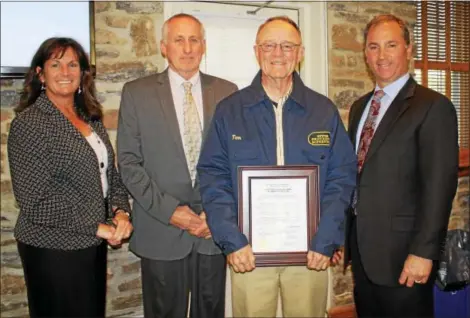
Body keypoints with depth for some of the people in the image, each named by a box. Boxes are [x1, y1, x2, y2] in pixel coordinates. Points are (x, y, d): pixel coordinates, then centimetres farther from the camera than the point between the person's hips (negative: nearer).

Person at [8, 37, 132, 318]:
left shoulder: (91, 118, 7)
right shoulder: (29, 123, -13)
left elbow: (110, 174, 11)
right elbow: (34, 200, -19)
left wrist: (120, 211, -7)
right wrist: (96, 227, -17)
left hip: (94, 243, 7)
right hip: (54, 250, -6)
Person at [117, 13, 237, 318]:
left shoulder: (227, 92, 4)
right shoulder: (136, 92, 0)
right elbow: (129, 162, -3)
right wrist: (168, 210, -11)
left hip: (214, 228, 2)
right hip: (161, 230, -1)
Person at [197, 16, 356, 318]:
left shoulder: (324, 111, 3)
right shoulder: (229, 110, 0)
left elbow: (342, 176, 0)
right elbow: (213, 177, -3)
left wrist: (325, 242, -8)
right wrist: (232, 241, -12)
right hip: (249, 252, -1)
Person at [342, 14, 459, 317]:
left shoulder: (433, 106, -10)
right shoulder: (359, 107, 11)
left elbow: (440, 184, -16)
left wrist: (423, 252, -19)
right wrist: (343, 235, 11)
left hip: (402, 250, -6)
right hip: (361, 246, 6)